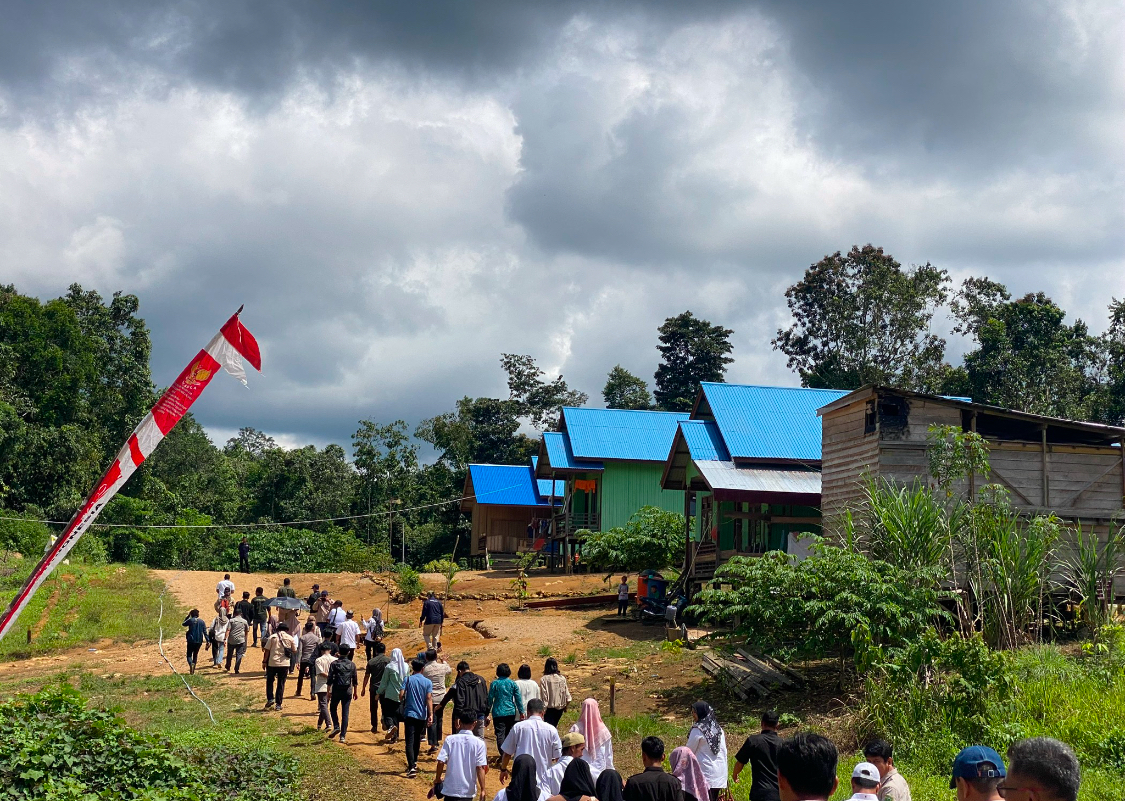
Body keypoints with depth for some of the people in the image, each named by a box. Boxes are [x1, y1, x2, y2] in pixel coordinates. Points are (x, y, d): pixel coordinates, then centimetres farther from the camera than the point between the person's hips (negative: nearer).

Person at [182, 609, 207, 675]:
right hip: (199, 641, 3)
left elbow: (183, 624, 14)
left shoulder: (190, 620, -6)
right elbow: (205, 632, 0)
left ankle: (191, 664, -25)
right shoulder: (202, 621, 2)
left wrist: (187, 616, 15)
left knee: (189, 654, 5)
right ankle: (193, 669, 15)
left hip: (191, 640, -3)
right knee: (195, 654, 17)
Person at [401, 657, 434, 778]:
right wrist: (431, 715, -11)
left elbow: (402, 695, -9)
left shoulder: (408, 679, -3)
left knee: (410, 742, -8)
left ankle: (412, 767, -22)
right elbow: (429, 698, -8)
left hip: (409, 714, -3)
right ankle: (414, 762, 36)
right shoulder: (428, 682, 1)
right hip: (422, 715, 3)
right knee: (417, 739, 22)